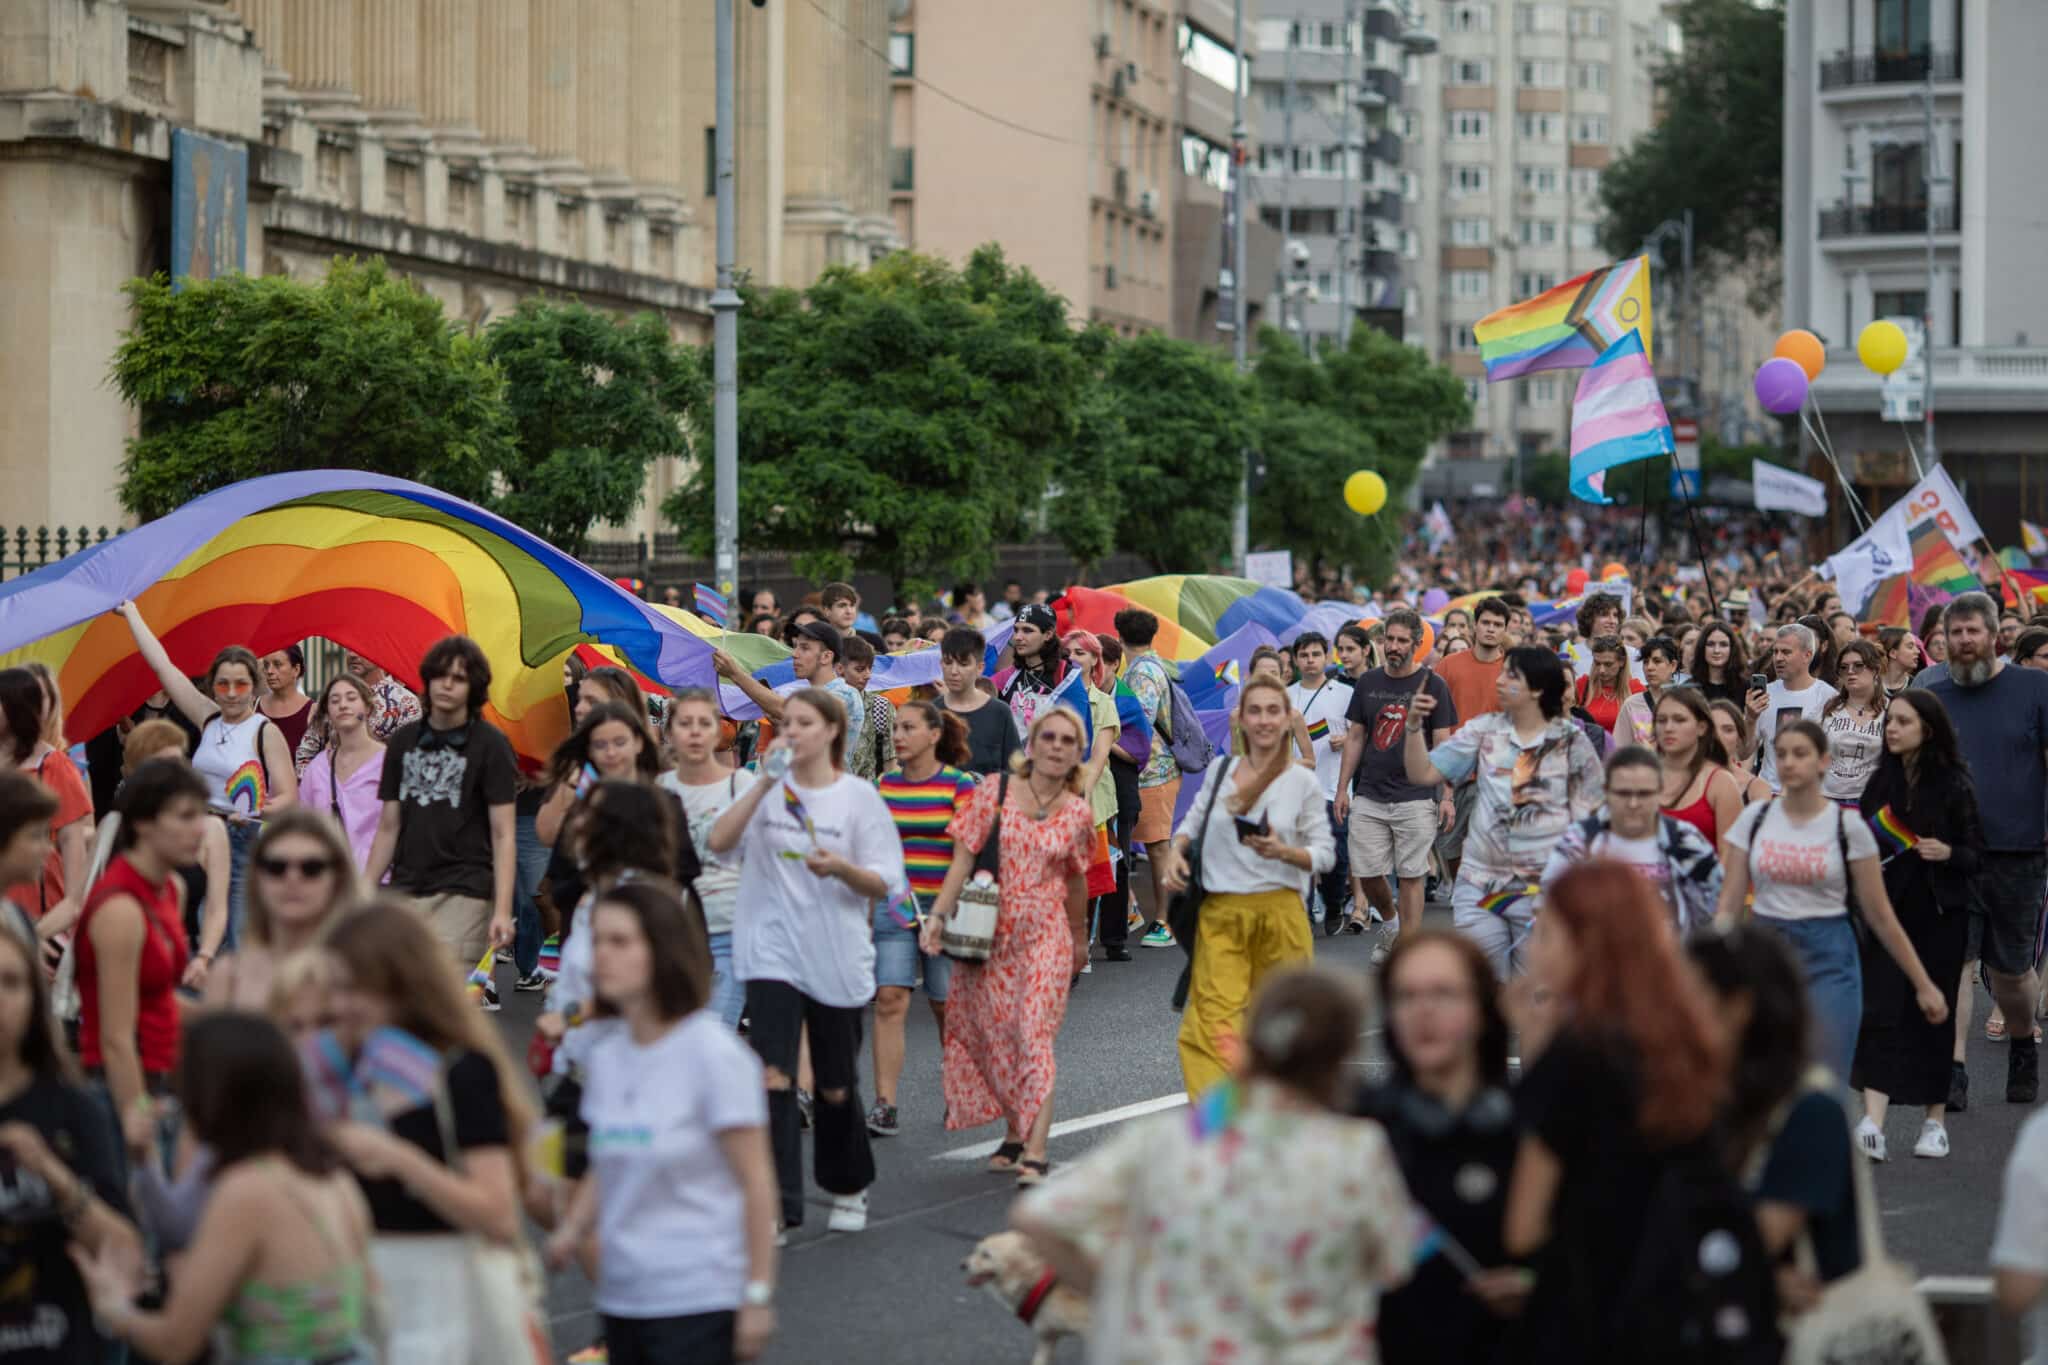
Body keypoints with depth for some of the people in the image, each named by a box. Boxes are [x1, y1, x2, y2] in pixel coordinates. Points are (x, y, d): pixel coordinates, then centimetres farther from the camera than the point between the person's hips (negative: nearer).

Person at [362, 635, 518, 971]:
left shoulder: (490, 744, -1)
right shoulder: (403, 742, 13)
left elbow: (503, 834, -5)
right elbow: (388, 828, 17)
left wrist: (502, 909, -14)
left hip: (463, 893, -5)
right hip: (405, 891, 5)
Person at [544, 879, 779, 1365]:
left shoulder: (714, 1055, -12)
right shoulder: (607, 1059, 7)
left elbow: (755, 1182, -11)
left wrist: (758, 1295, -12)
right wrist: (572, 1228, 1)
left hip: (698, 1304, -7)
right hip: (622, 1298, 7)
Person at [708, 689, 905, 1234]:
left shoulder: (858, 797, -2)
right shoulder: (767, 789, 3)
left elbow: (885, 884, -3)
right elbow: (719, 840, -13)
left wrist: (841, 868, -22)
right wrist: (766, 782, -18)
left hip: (837, 959, 0)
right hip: (773, 953, 0)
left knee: (836, 1087, 11)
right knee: (773, 1077, -14)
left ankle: (847, 1189, 35)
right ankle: (777, 1205, -12)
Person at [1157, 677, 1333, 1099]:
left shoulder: (1303, 782, 0)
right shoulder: (1219, 772, 7)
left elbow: (1325, 854, 1)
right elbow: (1193, 822, 20)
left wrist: (1283, 852, -17)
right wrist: (1175, 851, 0)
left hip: (1279, 911, -1)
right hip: (1220, 913, 1)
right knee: (1213, 1017, -12)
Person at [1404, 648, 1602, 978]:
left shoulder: (1572, 742, -2)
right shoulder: (1485, 731, 5)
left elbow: (1589, 817, 1)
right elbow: (1422, 774, 2)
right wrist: (1414, 725, -13)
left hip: (1542, 887, -3)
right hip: (1479, 885, 3)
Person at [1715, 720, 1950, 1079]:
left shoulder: (1847, 827, -4)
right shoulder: (1753, 820, 3)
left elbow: (1880, 916, 2)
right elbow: (1728, 907, 4)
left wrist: (1923, 984, 3)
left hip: (1828, 959, -2)